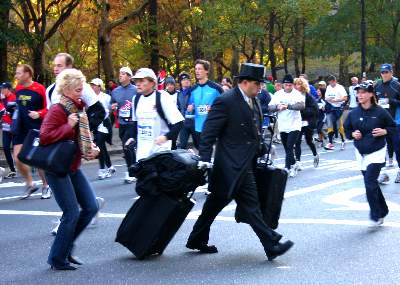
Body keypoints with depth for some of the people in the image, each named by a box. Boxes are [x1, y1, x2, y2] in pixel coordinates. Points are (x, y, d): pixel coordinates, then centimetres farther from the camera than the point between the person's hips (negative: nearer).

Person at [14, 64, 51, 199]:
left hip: (36, 129, -5)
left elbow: (49, 108, -8)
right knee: (17, 159, -2)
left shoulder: (39, 89, -11)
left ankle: (46, 186, 21)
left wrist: (39, 114, -24)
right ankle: (30, 184, 18)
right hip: (20, 129, 5)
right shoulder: (18, 89, 6)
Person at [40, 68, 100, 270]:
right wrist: (68, 126, -26)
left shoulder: (79, 108, 9)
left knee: (91, 207, 6)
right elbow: (44, 137, -26)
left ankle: (66, 247, 20)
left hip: (73, 168, 9)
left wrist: (92, 149, 5)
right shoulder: (57, 110, -16)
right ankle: (57, 259, 4)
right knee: (72, 212, -9)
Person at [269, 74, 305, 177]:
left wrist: (288, 106, -34)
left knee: (289, 147, -12)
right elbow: (270, 107, 0)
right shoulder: (278, 94, 5)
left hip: (294, 125, -4)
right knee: (287, 148, 11)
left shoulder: (297, 94, -5)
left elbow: (302, 105, -22)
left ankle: (287, 168, -6)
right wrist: (278, 106, -21)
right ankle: (292, 166, 26)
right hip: (283, 126, 4)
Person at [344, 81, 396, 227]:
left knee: (370, 182, -15)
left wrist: (384, 131, -17)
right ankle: (383, 211, 30)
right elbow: (346, 129, 12)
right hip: (361, 153, 5)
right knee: (371, 184, 12)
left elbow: (393, 127, 1)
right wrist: (353, 134, -8)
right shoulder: (353, 113, -1)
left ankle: (376, 215, -4)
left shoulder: (380, 112, -10)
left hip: (376, 152, -5)